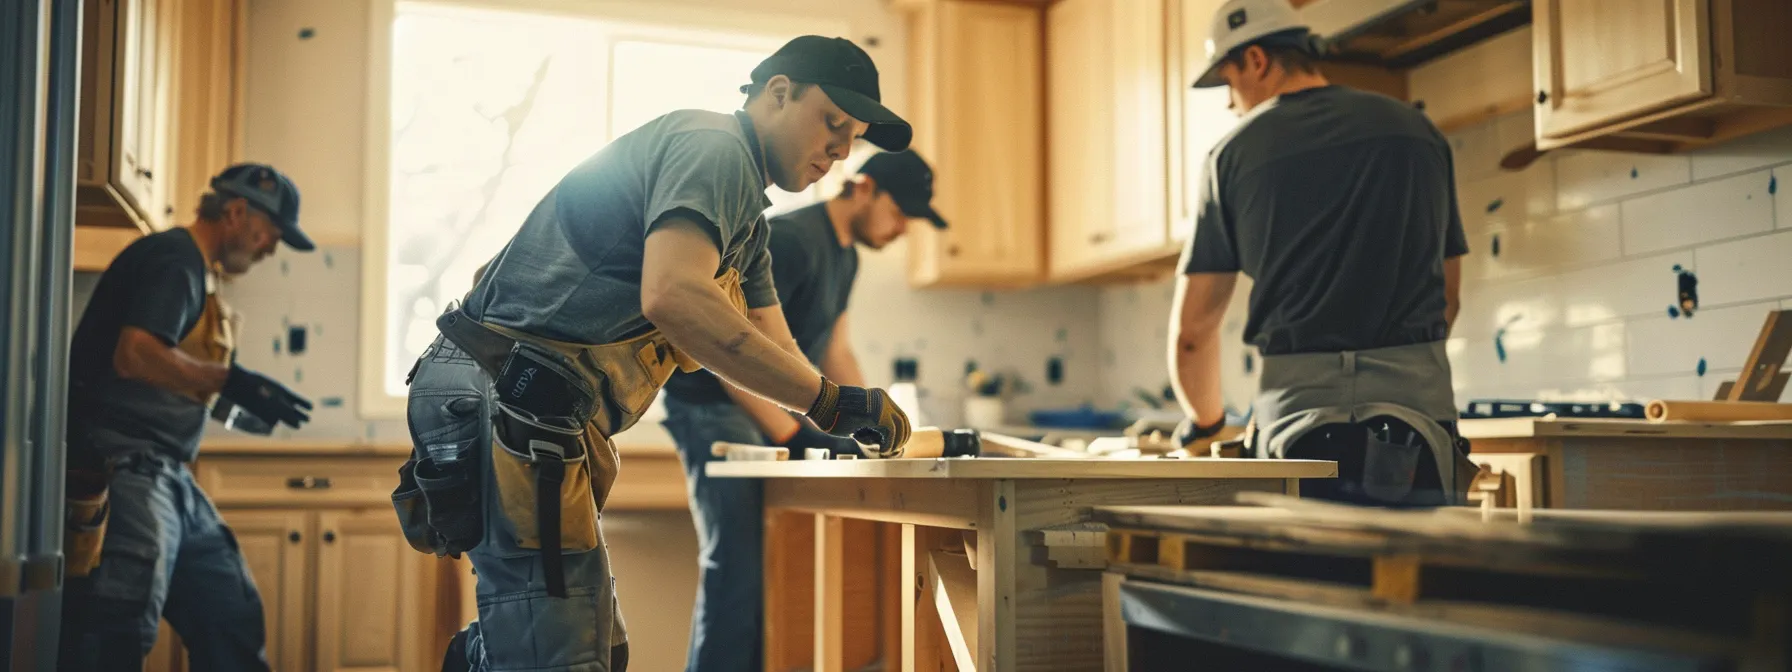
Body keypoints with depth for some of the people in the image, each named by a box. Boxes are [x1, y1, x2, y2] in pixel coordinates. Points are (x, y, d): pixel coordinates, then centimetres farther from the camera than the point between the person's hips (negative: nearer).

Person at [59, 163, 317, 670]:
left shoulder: (197, 271, 20)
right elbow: (134, 355, -24)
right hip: (123, 469, -10)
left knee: (232, 619, 10)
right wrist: (232, 380, -25)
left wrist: (236, 401, 14)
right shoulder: (173, 258, -9)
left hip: (166, 473, 10)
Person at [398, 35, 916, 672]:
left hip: (543, 414, 11)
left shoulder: (748, 219, 23)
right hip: (503, 397, -11)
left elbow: (777, 353, 23)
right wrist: (828, 400, -23)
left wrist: (856, 416, 6)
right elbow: (671, 296, -27)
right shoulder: (712, 146, -10)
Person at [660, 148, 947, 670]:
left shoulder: (845, 255, 9)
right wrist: (796, 438, -30)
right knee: (737, 564, -16)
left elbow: (835, 352, 19)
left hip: (771, 409, 9)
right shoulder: (791, 240, -21)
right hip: (713, 407, -9)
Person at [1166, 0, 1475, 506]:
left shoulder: (1236, 152, 4)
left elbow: (1191, 332, 6)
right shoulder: (1418, 132, 13)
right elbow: (1448, 298, 18)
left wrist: (1205, 422, 24)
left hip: (1298, 417, -2)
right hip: (1418, 404, 2)